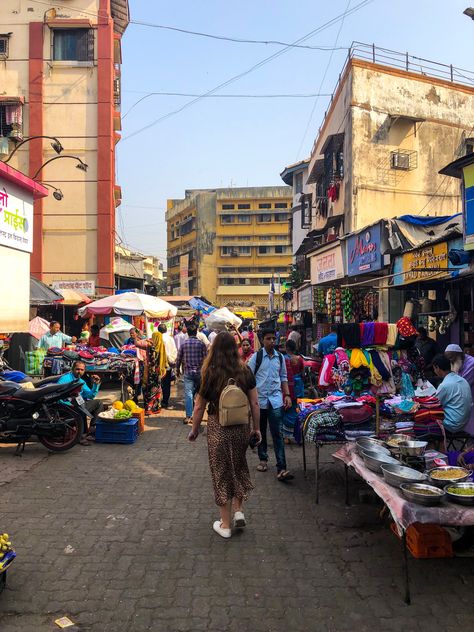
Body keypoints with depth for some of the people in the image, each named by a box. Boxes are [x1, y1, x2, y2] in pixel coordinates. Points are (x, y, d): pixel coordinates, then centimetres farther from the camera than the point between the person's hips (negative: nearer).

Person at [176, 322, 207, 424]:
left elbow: (178, 358, 4)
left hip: (187, 372, 0)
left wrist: (178, 370, 19)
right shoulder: (201, 344, -3)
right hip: (199, 372, 0)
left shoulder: (184, 344, 0)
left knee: (188, 394, -3)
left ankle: (188, 416, -9)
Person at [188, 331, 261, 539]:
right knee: (238, 467, 25)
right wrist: (256, 428, 11)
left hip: (218, 428, -2)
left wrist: (194, 430, 10)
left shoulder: (209, 374, -11)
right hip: (241, 427, 3)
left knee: (222, 472, 11)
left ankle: (226, 525, 22)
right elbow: (254, 403, -1)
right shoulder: (245, 371, -5)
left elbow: (199, 407, -5)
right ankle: (238, 510, 20)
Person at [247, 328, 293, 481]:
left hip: (275, 399, 1)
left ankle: (281, 469, -7)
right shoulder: (256, 356, -4)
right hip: (259, 399, -1)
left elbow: (284, 377, 13)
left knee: (278, 433, -5)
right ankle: (263, 459, 33)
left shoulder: (280, 357, 6)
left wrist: (287, 395, 4)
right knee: (261, 431, 13)